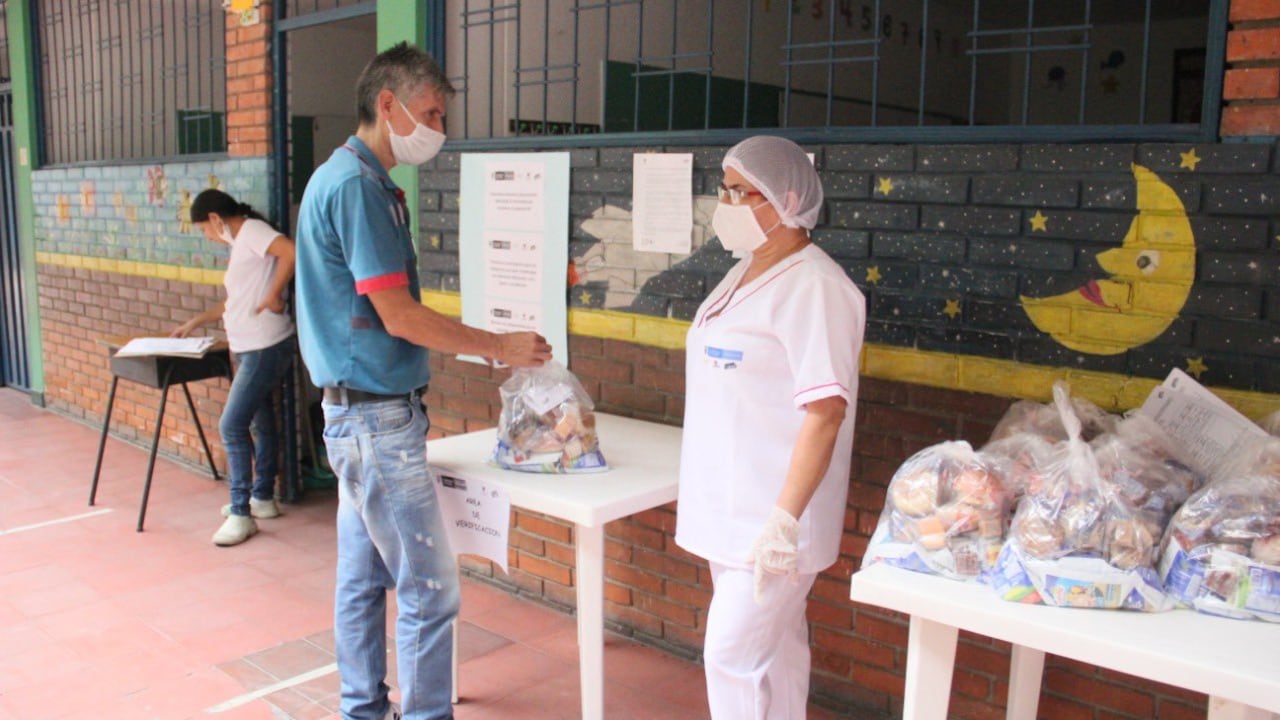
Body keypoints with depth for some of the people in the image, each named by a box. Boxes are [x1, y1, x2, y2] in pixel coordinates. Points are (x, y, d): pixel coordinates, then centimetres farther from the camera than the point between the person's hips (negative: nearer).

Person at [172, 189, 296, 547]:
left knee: (232, 425, -11)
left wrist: (274, 296, -23)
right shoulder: (240, 242, 19)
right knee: (259, 423, 17)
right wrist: (194, 323, 30)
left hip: (265, 348, -10)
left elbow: (292, 252, -30)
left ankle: (241, 514, -5)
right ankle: (263, 498, 28)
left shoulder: (252, 231, -11)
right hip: (248, 349, 10)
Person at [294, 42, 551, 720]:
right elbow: (399, 316, -19)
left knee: (364, 575, 17)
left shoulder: (351, 177, 14)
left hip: (357, 412, 10)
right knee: (429, 588, -4)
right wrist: (499, 346, -9)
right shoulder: (358, 184, -17)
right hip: (379, 416, -10)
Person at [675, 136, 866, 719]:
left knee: (732, 654, -3)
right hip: (732, 507, 9)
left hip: (769, 516, -8)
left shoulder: (812, 288, -18)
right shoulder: (744, 273, 10)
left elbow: (826, 411, -23)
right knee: (772, 647, 18)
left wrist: (786, 518, -25)